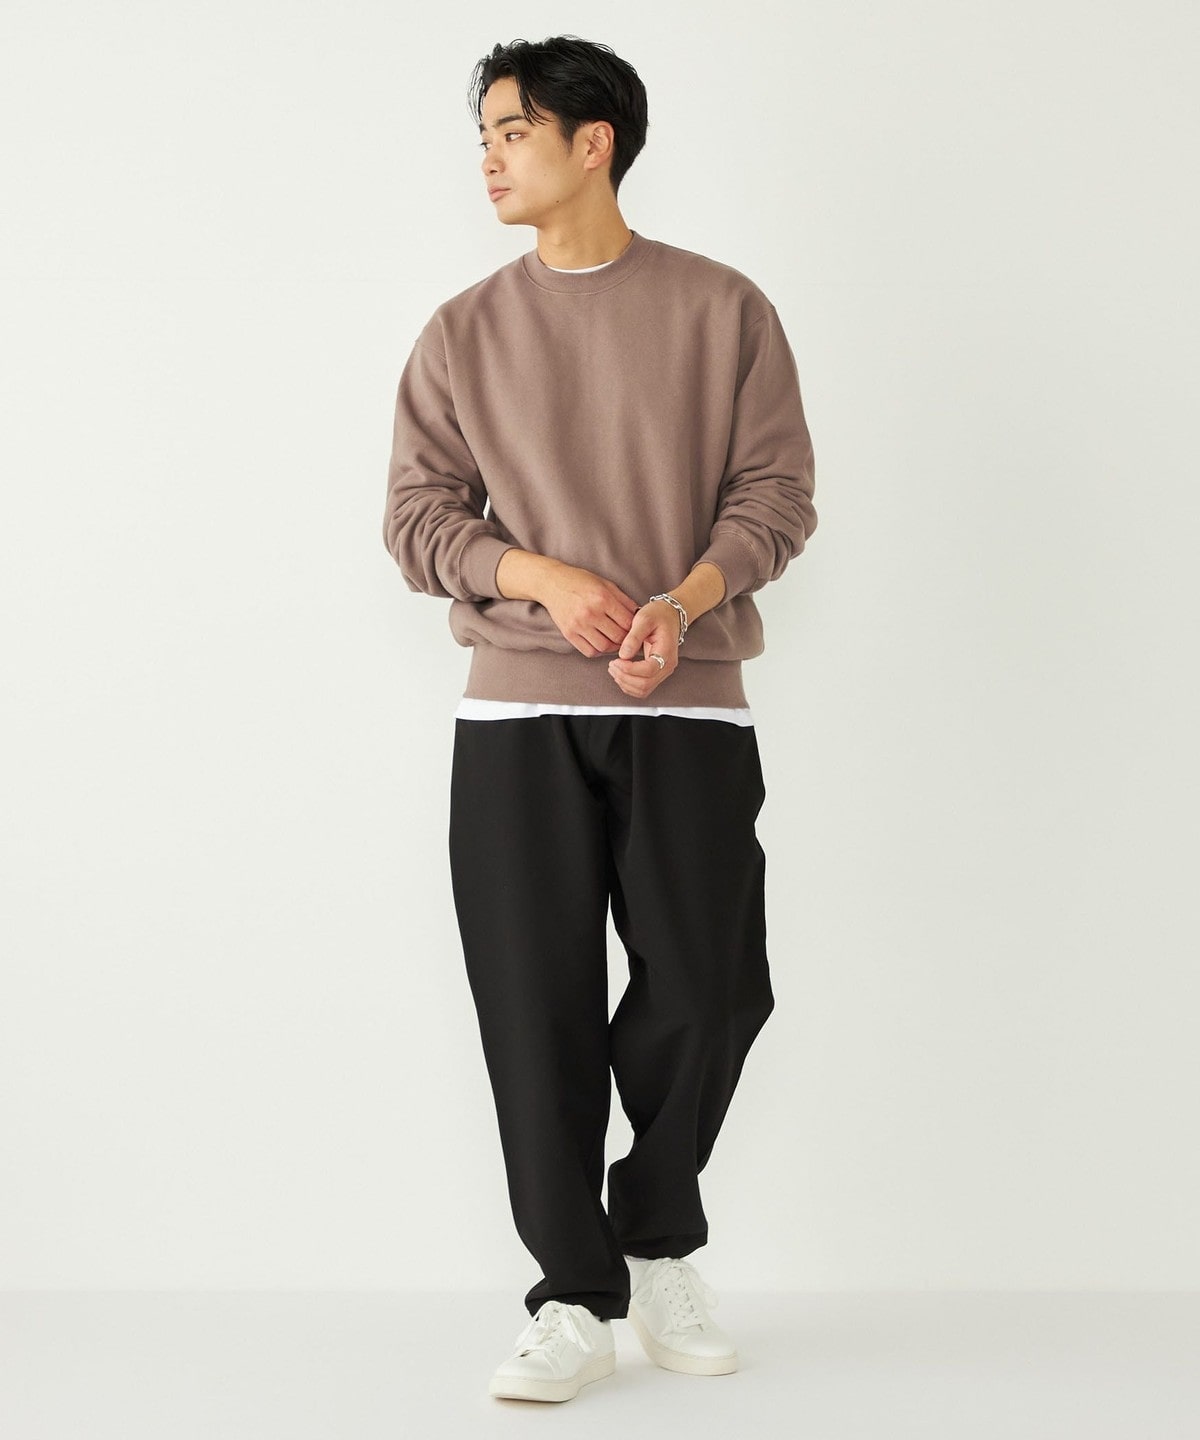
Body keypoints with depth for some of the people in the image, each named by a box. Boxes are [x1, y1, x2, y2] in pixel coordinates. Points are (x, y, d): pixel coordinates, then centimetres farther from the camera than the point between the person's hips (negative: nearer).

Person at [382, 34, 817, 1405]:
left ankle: (658, 1245, 24)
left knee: (708, 990, -2)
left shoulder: (723, 310, 5)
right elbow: (417, 517, 6)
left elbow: (775, 492, 2)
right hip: (517, 718, 1)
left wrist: (682, 600, -15)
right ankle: (577, 1299, 10)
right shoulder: (464, 331, 9)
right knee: (537, 1008, -2)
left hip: (691, 709, -1)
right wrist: (548, 581, -12)